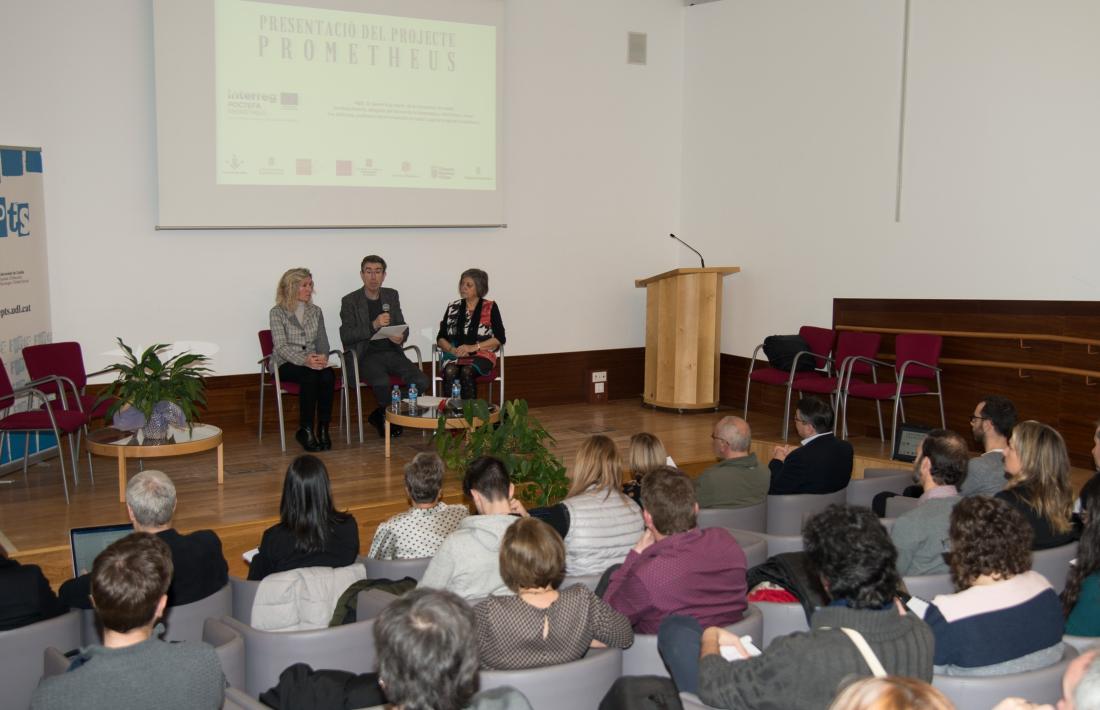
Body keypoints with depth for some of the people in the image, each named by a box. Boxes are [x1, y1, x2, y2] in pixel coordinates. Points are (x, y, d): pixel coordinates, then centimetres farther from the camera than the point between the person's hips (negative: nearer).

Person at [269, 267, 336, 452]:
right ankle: (306, 431, -26)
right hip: (286, 364, -4)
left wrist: (322, 357, -13)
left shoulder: (315, 312, 16)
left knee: (328, 374, -31)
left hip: (313, 362, 4)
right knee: (310, 375, -35)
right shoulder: (277, 312, 0)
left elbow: (322, 341, 11)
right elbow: (281, 346, -10)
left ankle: (323, 428, -24)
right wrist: (304, 360, -27)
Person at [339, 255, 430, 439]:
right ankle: (389, 418, -3)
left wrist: (401, 337, -7)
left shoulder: (392, 296, 16)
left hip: (392, 352, 5)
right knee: (382, 382, -36)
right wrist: (374, 325, -20)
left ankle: (380, 416, 0)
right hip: (366, 356, -4)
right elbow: (345, 336, -7)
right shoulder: (350, 301, 2)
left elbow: (403, 326, 19)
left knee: (421, 382, -20)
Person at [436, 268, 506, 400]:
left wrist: (473, 347, -12)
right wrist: (452, 349, -10)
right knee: (450, 372, -32)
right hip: (454, 355, 2)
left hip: (481, 355, -2)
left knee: (466, 372, -34)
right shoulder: (453, 307, 14)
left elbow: (500, 338, -2)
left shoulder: (490, 307, 6)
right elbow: (440, 338, 12)